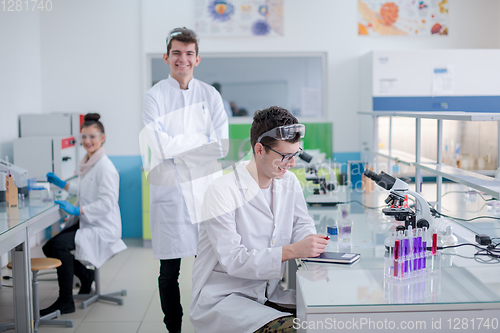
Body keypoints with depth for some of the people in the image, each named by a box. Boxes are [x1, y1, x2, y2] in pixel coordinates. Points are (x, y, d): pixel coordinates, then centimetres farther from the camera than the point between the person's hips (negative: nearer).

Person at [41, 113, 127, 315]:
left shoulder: (105, 166, -18)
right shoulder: (87, 163, 11)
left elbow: (107, 202, -24)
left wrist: (76, 210, -26)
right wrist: (61, 184, 23)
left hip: (102, 228, -9)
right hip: (85, 223, 9)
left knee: (58, 245, -25)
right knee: (49, 245, 0)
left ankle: (65, 302, -12)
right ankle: (85, 276, 21)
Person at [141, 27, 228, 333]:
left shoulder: (210, 95, 9)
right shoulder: (154, 96, 2)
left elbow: (220, 145, -1)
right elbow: (160, 147, -10)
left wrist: (178, 146, -11)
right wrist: (201, 143, -9)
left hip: (205, 189, 2)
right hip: (169, 191, -2)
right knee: (169, 271, 6)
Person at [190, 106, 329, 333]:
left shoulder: (289, 182, 4)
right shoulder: (221, 192, -18)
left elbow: (302, 224, 16)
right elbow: (233, 261, -23)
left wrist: (309, 240, -10)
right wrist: (292, 251, -31)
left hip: (269, 293, 7)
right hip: (222, 298, -6)